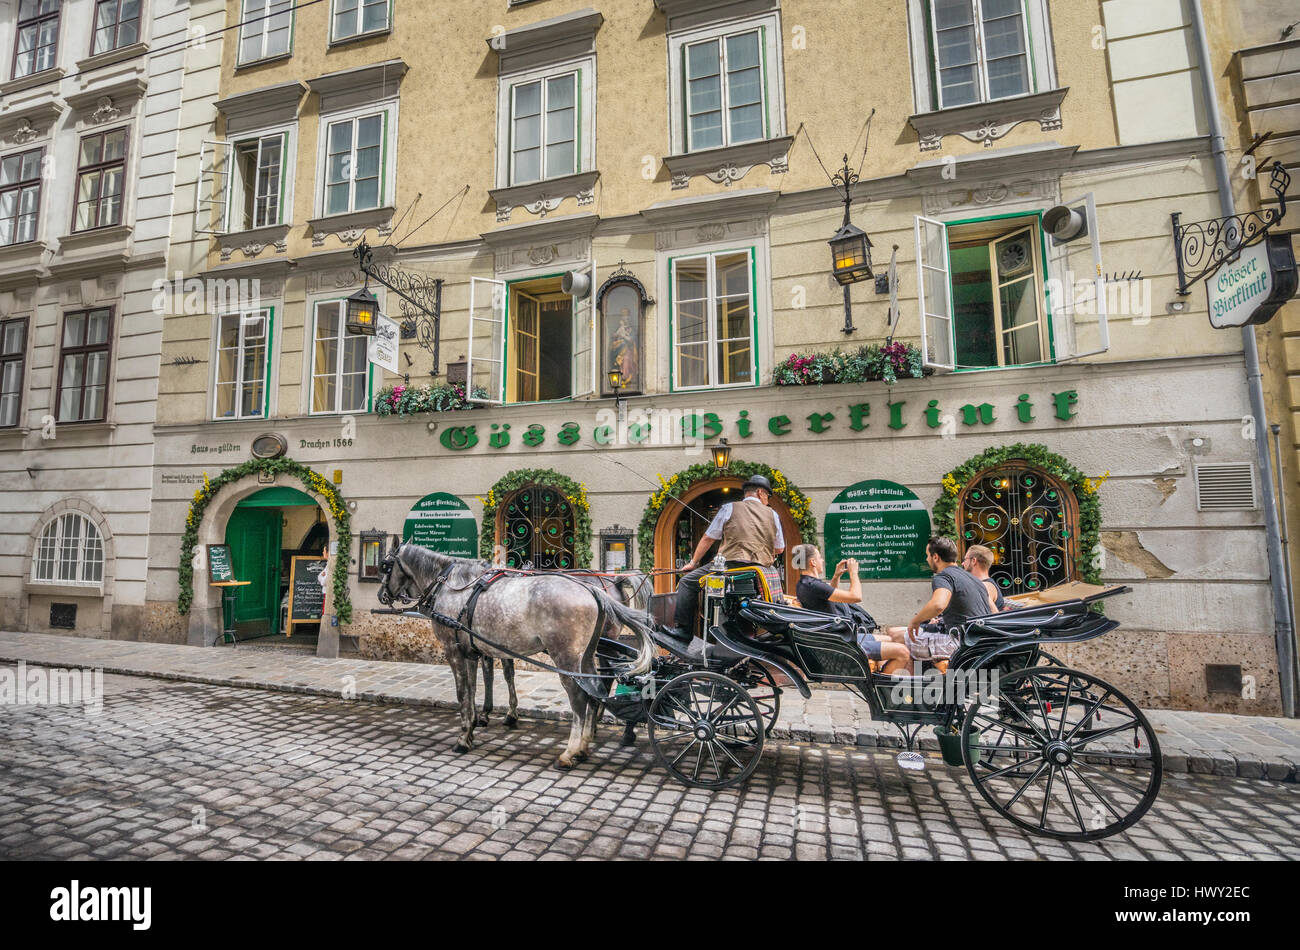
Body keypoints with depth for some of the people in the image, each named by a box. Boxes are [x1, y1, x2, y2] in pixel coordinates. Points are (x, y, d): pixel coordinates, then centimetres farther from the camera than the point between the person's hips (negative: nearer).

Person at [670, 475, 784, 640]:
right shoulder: (772, 514, 17)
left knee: (687, 582, 6)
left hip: (732, 563, -4)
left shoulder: (729, 508, 10)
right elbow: (779, 549, 20)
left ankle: (683, 630, -2)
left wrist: (693, 562, 21)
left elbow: (708, 538, 10)